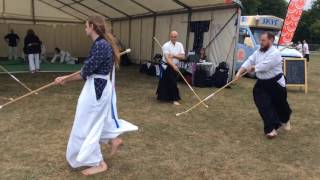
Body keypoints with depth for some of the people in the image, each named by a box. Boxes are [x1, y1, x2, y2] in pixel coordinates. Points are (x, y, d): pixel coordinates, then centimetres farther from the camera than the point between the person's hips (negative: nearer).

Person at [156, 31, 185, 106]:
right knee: (173, 82, -8)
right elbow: (167, 58, -24)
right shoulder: (166, 45, -16)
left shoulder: (180, 45, 1)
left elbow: (182, 57, -7)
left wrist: (174, 55, -22)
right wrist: (173, 66, -35)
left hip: (175, 66, 6)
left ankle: (162, 96, 33)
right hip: (167, 66, -6)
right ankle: (175, 99, 1)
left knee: (170, 82, 14)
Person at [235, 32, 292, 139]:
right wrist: (240, 72, -14)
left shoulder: (275, 53, -20)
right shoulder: (258, 52, 5)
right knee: (265, 106, -4)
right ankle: (271, 129, 2)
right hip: (262, 83, 6)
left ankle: (285, 120, 44)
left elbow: (264, 66, -28)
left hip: (275, 83, -6)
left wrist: (252, 68, -11)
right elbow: (249, 62, -2)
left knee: (280, 104, 12)